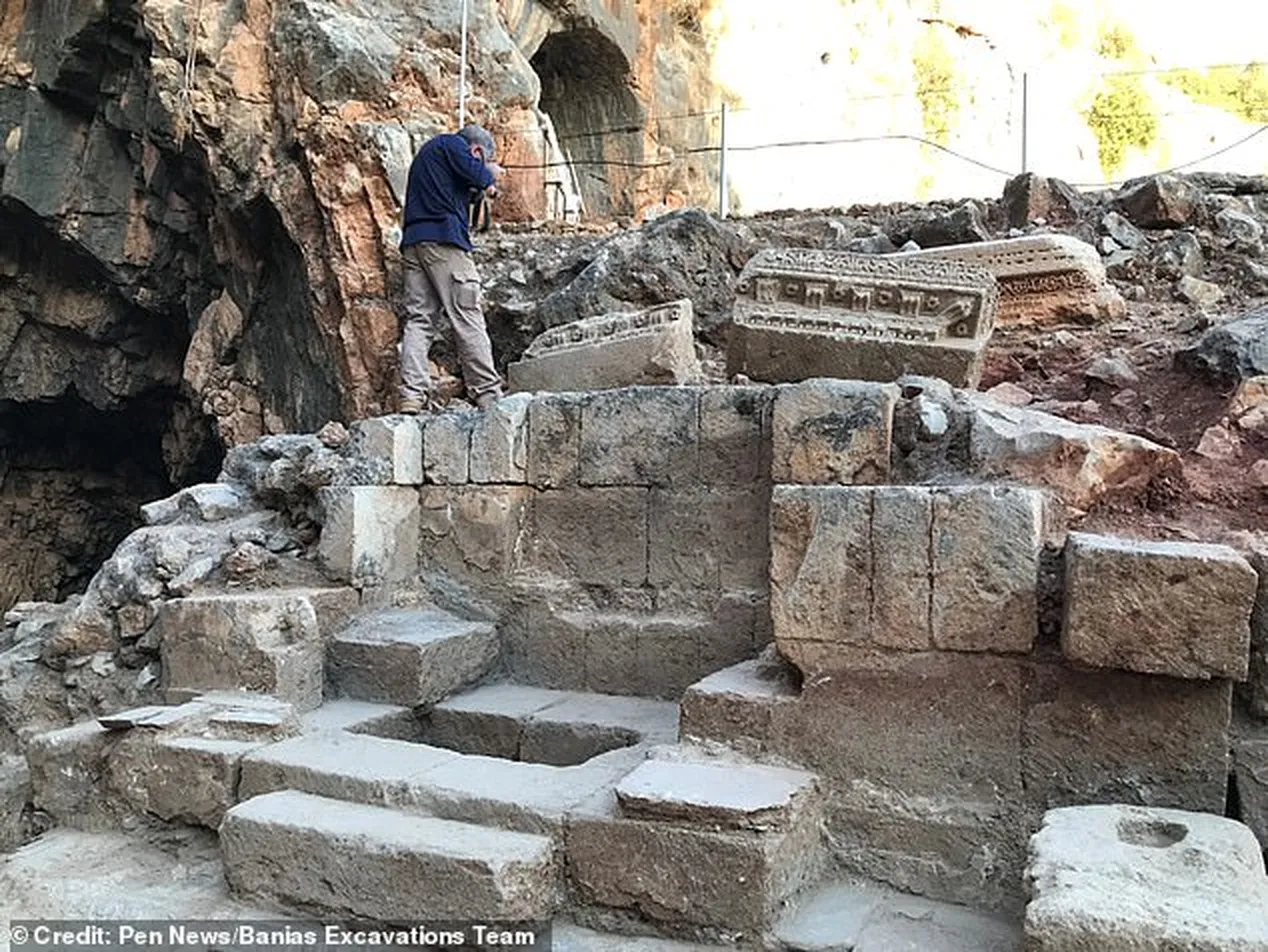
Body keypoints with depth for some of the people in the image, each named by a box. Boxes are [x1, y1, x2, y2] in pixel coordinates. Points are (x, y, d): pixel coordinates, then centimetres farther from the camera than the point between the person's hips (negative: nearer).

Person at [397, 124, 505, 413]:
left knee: (418, 318, 0)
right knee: (467, 318, -9)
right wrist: (489, 174, 10)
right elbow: (476, 173, -11)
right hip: (444, 238, -8)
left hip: (412, 241, 8)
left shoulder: (428, 151, 32)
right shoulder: (452, 144, 4)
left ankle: (412, 395, -10)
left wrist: (480, 187, 21)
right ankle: (488, 394, -9)